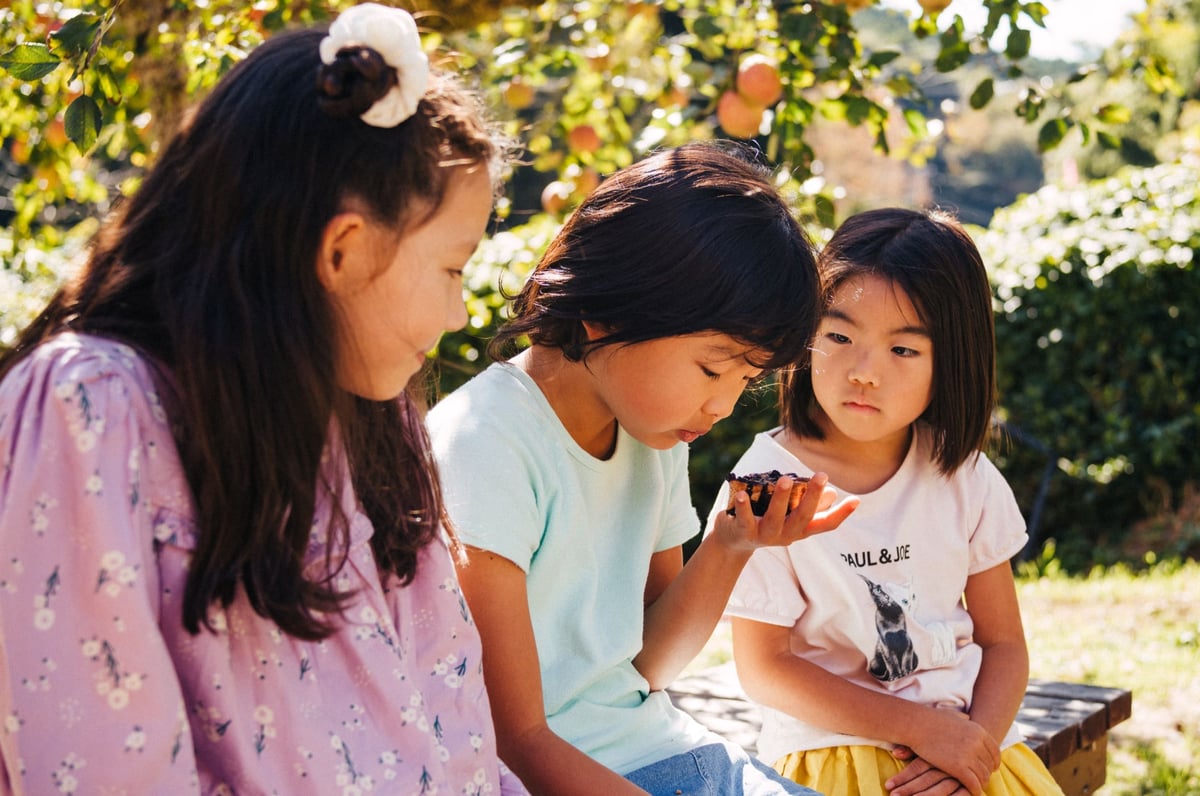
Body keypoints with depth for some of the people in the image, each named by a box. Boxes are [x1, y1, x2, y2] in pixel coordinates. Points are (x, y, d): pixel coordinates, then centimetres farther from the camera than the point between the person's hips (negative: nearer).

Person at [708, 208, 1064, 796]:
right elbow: (763, 669, -9)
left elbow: (1003, 642, 6)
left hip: (970, 743, 4)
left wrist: (975, 746, -12)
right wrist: (922, 726, -13)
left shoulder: (966, 479, 2)